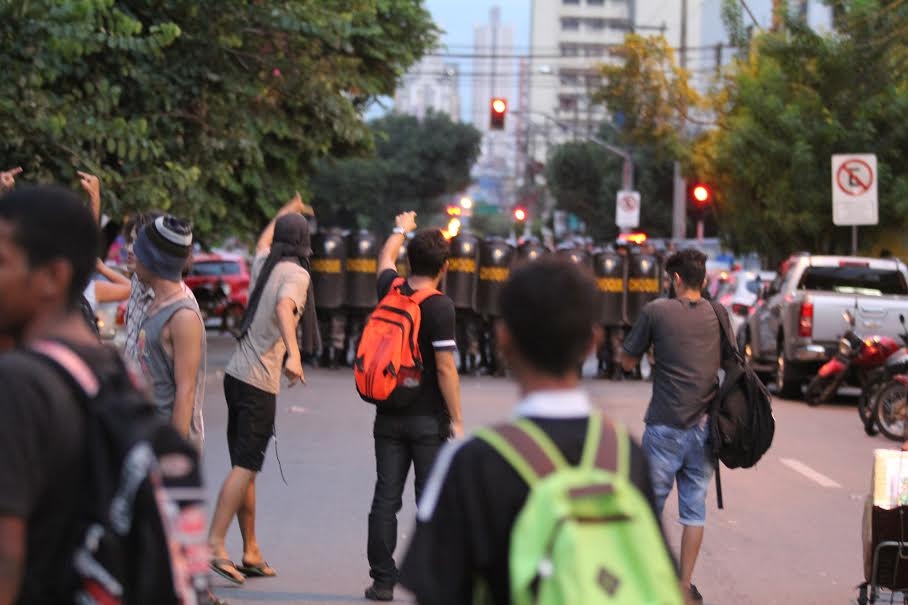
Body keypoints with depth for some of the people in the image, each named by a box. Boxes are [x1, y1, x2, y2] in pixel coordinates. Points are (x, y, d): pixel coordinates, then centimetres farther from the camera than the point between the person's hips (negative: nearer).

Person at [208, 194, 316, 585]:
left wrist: (287, 211, 55)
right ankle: (215, 544, -21)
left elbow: (263, 241, 38)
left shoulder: (263, 263, 13)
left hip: (236, 375, 8)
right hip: (259, 382, -8)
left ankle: (251, 553, 16)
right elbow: (284, 308, -30)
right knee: (244, 467, -12)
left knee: (246, 467, 11)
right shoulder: (296, 274, -9)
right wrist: (293, 353, -44)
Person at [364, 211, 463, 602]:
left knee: (385, 499, 5)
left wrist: (401, 229, 46)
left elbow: (385, 258, 27)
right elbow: (445, 368, -16)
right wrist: (456, 421, -11)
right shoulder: (440, 307, -14)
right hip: (428, 419, -5)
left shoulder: (390, 291, 3)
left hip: (389, 418, 5)